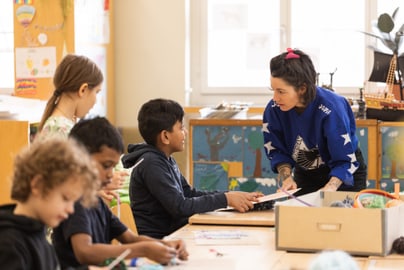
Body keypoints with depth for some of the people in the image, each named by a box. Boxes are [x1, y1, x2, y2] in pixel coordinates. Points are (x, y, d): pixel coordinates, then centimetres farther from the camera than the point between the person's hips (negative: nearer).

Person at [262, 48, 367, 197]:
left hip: (344, 177, -3)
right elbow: (276, 151, -7)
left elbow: (345, 161, -29)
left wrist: (329, 188, -44)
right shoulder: (273, 109, -21)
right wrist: (286, 178, -24)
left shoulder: (331, 109, -33)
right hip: (305, 176, 3)